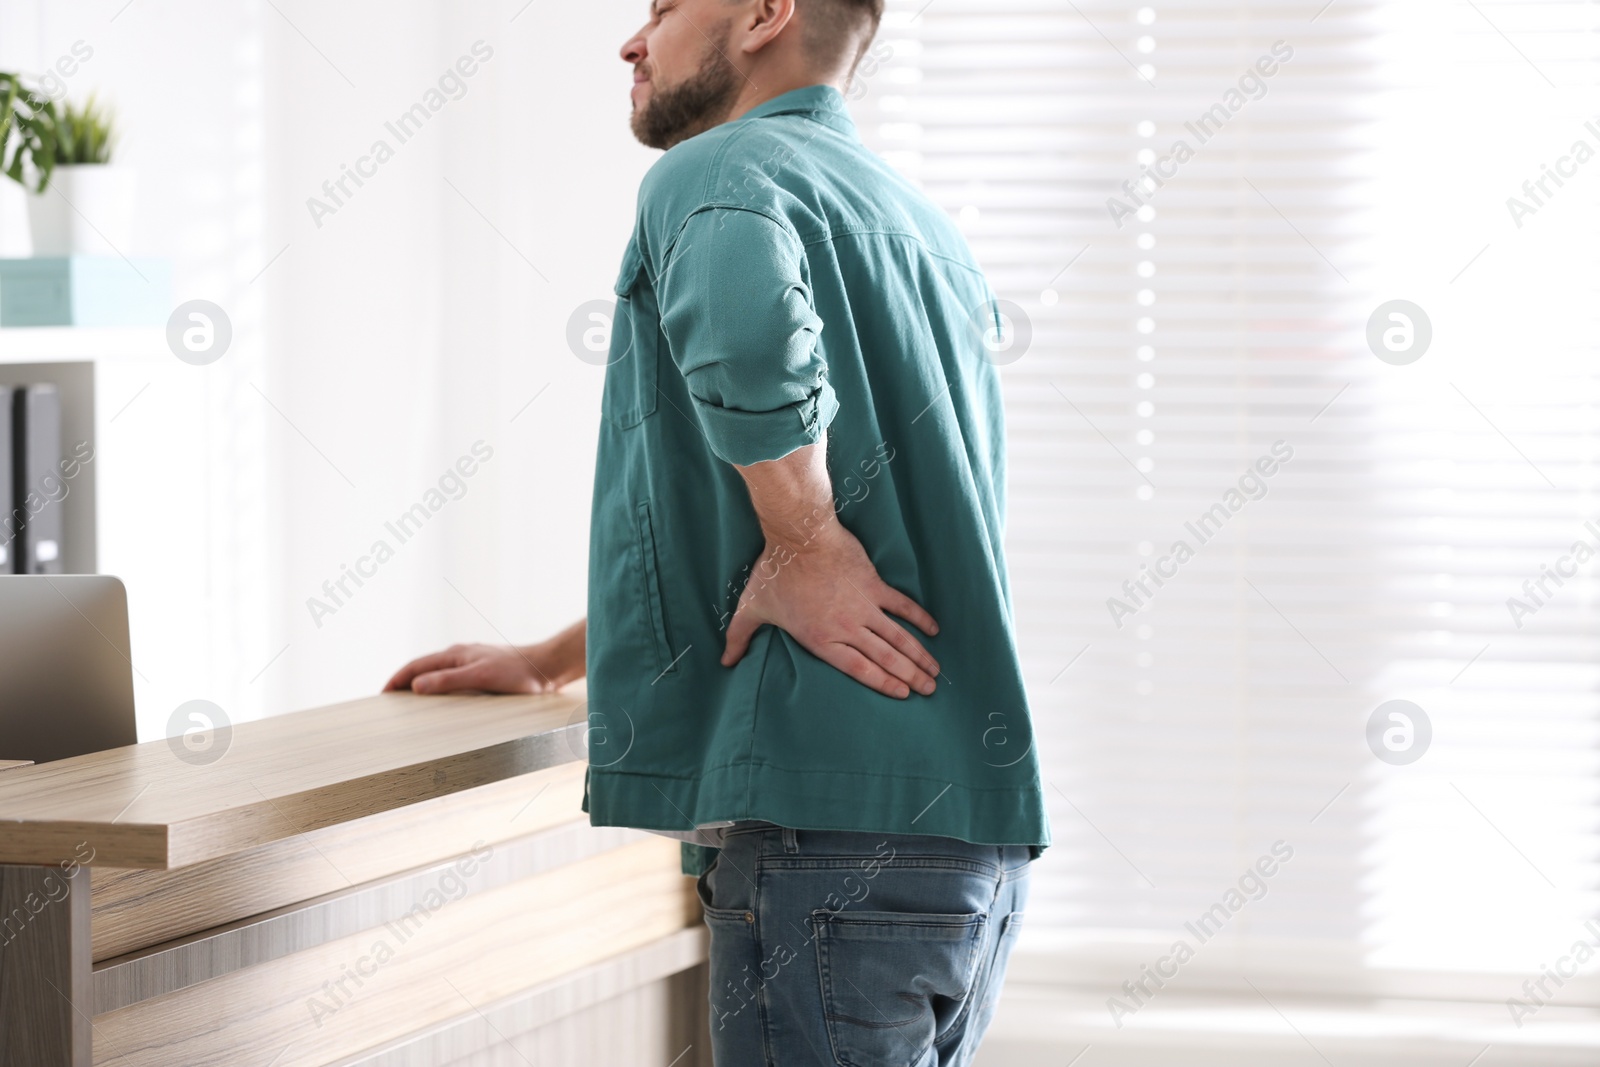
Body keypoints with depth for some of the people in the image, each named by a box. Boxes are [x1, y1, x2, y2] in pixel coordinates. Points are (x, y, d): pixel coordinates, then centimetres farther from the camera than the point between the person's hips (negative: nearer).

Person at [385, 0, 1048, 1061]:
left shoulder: (719, 173, -4)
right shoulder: (926, 227, 23)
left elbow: (742, 312, -32)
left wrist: (803, 549, -18)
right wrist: (548, 662, 37)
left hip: (835, 824, -9)